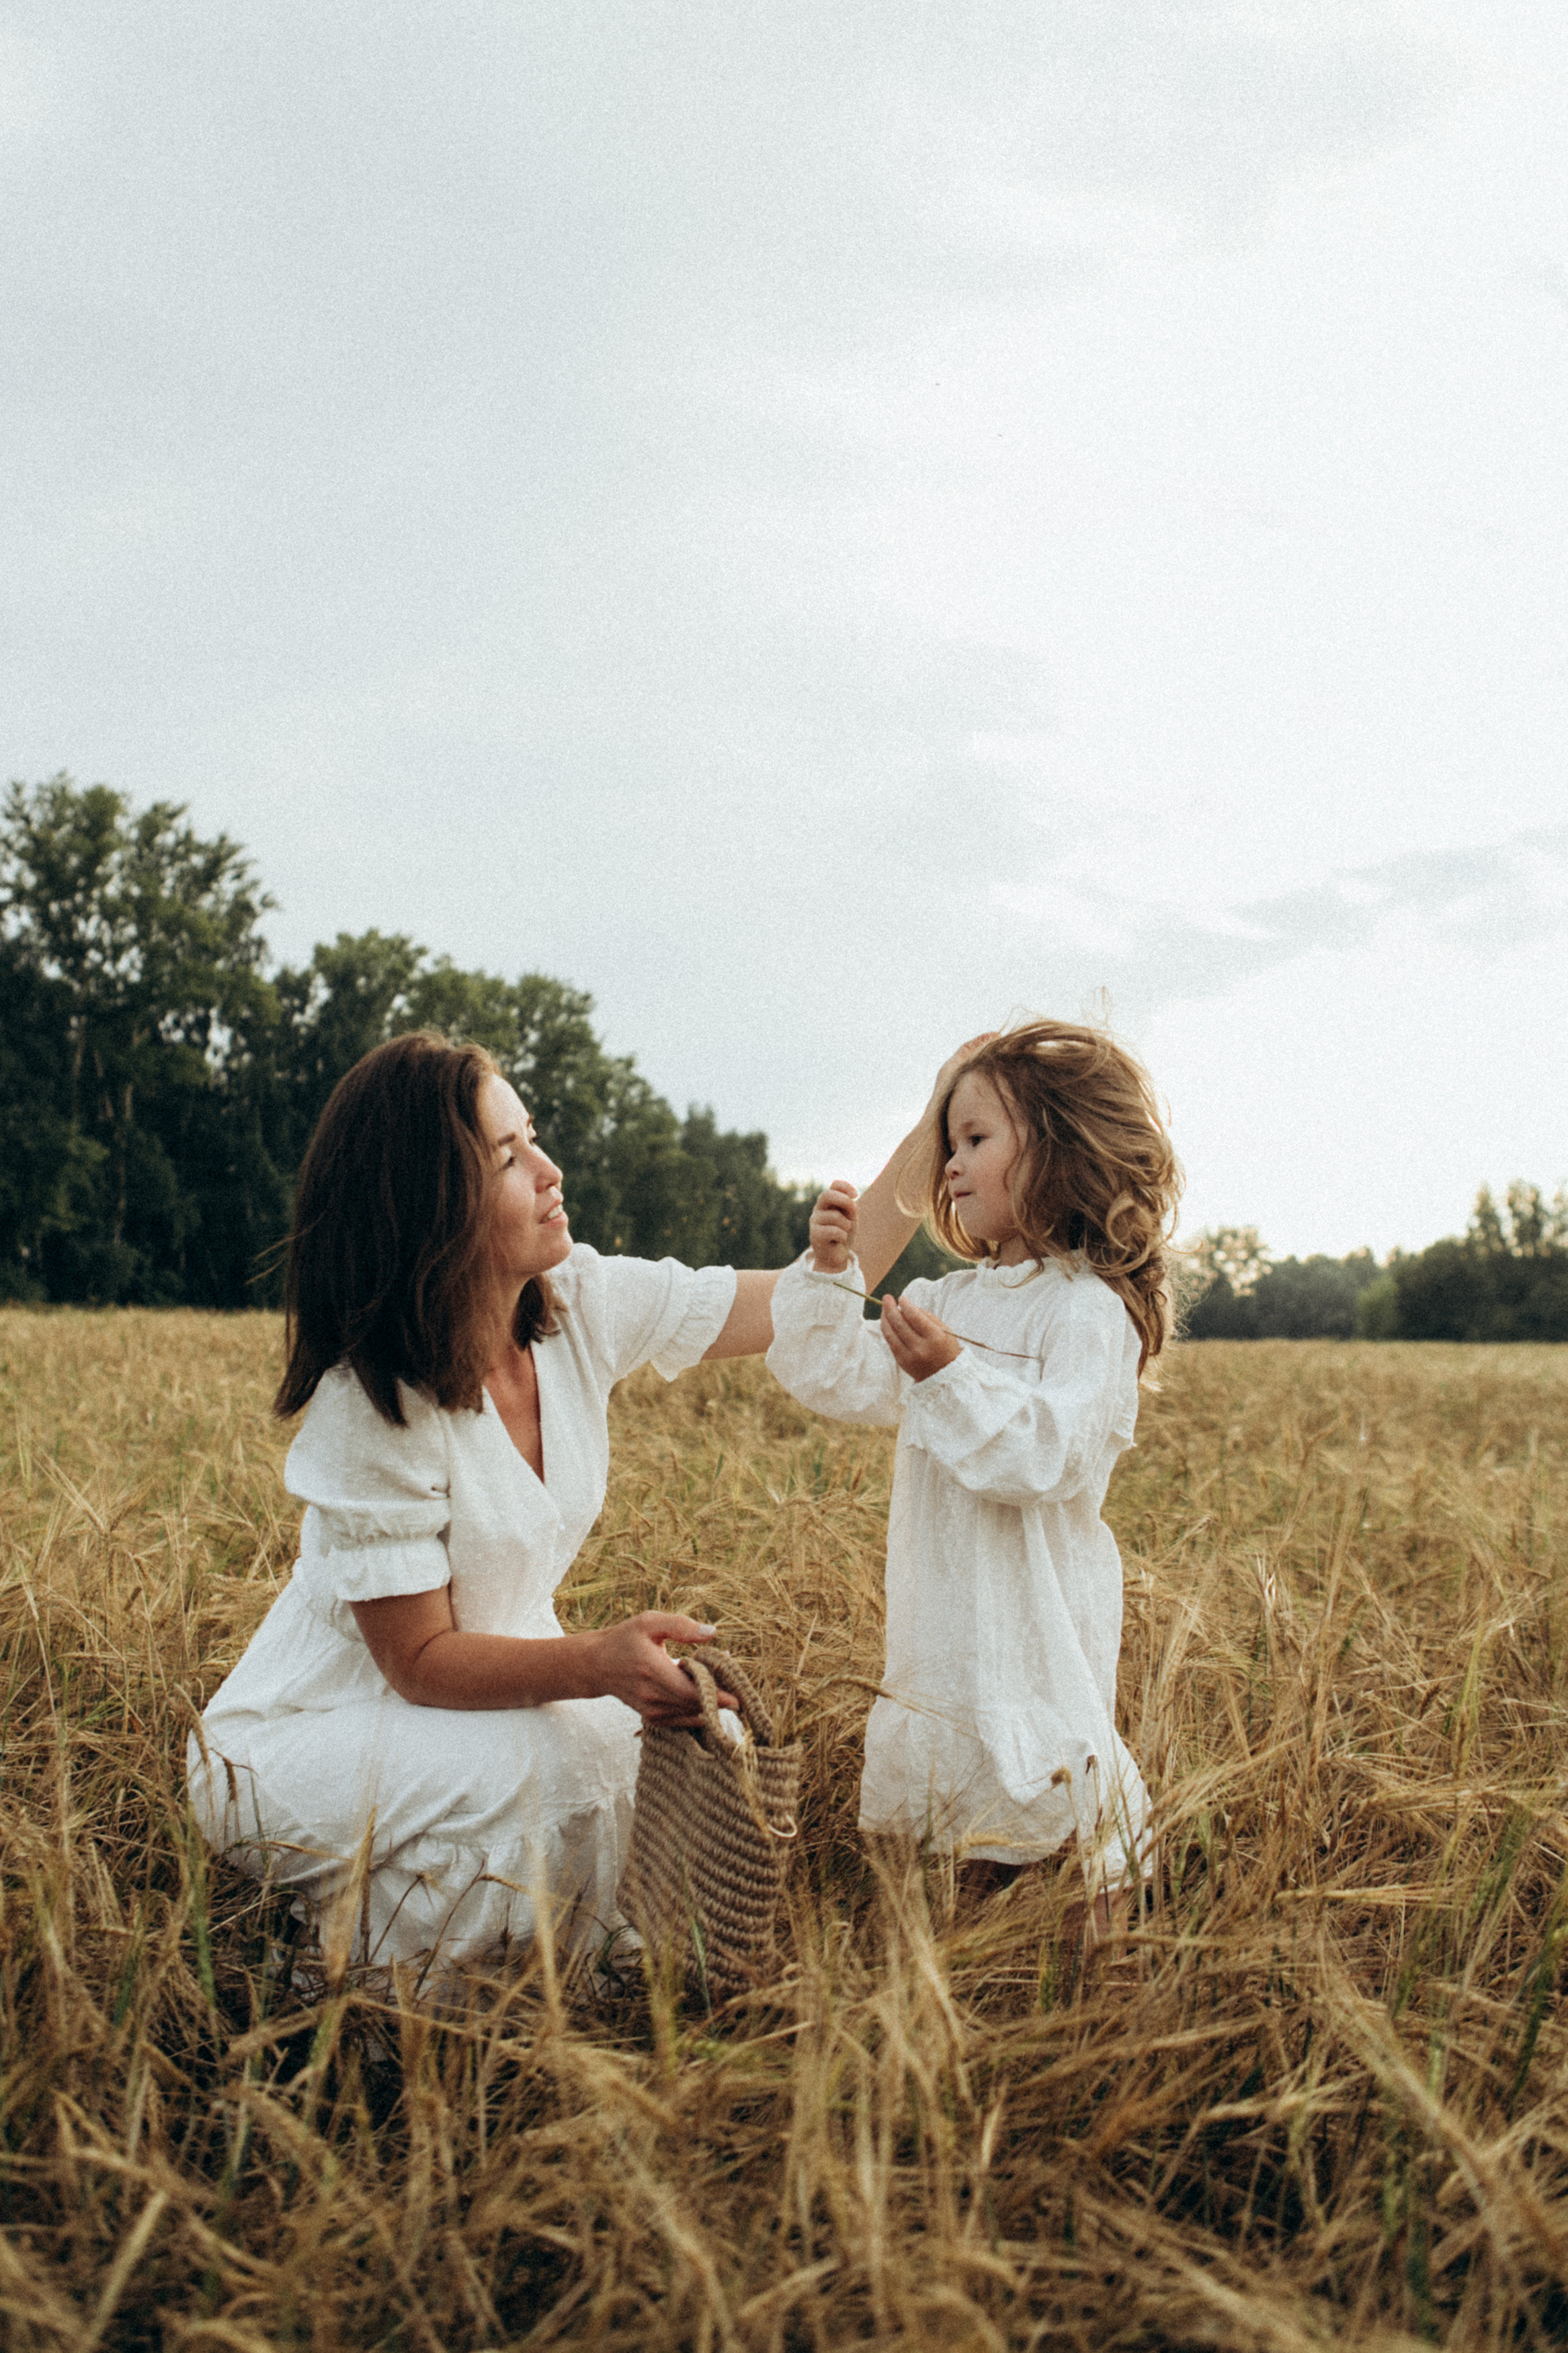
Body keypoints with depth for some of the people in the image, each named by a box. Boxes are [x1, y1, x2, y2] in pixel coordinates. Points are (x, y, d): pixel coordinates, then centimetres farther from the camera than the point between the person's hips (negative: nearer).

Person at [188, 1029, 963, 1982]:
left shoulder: (582, 1304, -10)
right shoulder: (374, 1406, -27)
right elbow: (421, 1660, -22)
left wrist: (927, 1143, -12)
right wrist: (600, 1663, -39)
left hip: (479, 1683, 7)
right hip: (304, 1745, -6)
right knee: (556, 1770, -30)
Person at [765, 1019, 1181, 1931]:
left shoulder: (1088, 1309, -14)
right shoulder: (947, 1300, 10)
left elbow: (1052, 1457, -24)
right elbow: (837, 1381, 9)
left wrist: (952, 1376, -31)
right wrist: (831, 1272, -3)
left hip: (1038, 1616, -8)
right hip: (944, 1612, 8)